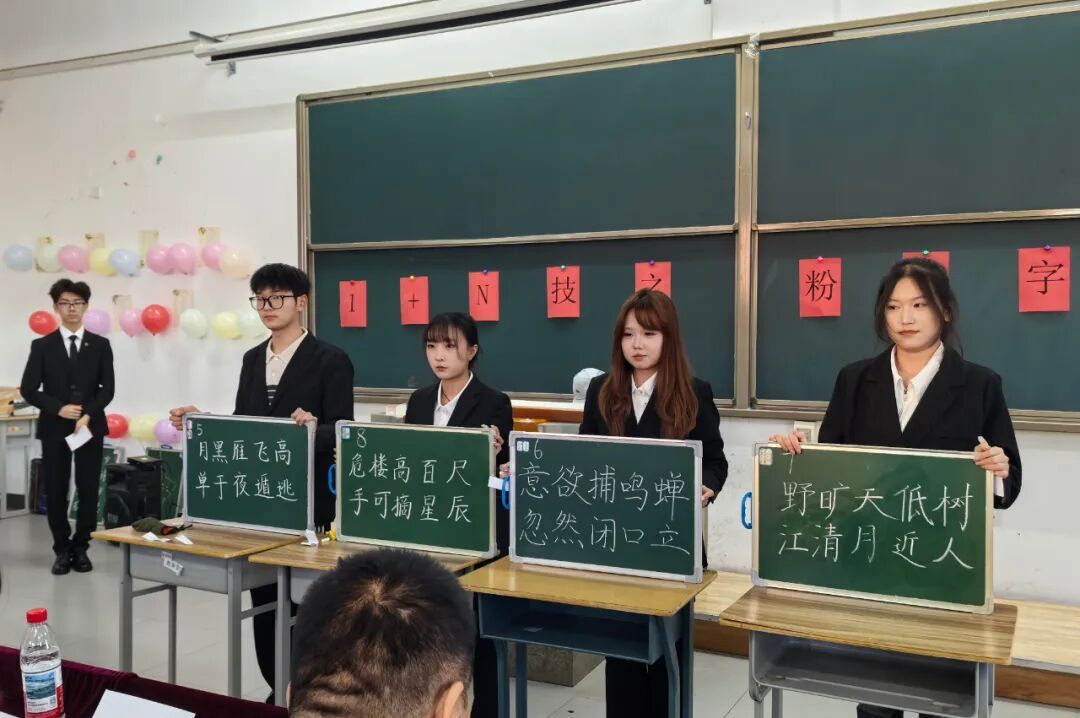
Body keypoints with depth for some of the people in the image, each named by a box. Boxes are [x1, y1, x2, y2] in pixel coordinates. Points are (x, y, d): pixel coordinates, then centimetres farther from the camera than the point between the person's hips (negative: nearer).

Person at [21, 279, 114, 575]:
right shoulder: (42, 346, 4)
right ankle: (62, 550, 16)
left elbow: (107, 389, 0)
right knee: (55, 492, 3)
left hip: (91, 427, 0)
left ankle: (81, 548, 15)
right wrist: (59, 409, -14)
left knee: (88, 490, 1)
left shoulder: (100, 345, 6)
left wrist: (87, 415, -14)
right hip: (54, 428, 0)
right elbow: (29, 390, -1)